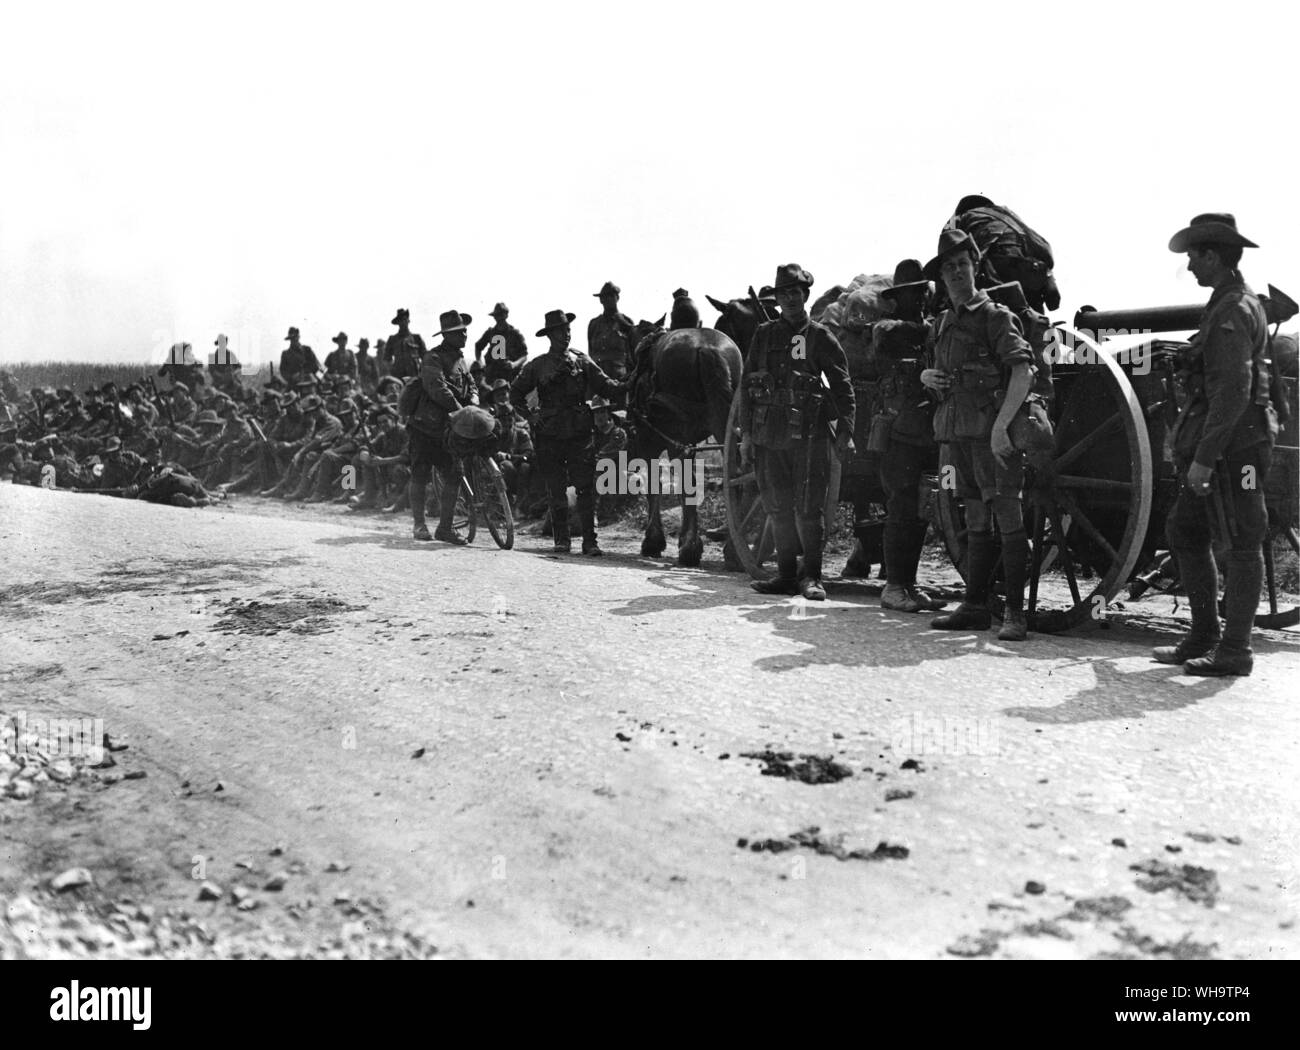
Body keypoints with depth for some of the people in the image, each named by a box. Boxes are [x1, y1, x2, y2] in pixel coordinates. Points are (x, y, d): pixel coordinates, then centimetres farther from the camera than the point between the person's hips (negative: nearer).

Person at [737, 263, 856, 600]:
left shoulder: (820, 337, 4)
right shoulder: (764, 334, 12)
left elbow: (842, 386, 4)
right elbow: (746, 385, 12)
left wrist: (845, 432, -4)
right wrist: (746, 433, 7)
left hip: (808, 433, -3)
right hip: (768, 433, 4)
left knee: (808, 507, -5)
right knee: (778, 508, 7)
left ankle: (811, 576, 4)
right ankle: (786, 575, 15)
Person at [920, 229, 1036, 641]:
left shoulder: (996, 317, -3)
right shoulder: (942, 325, 18)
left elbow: (1023, 373, -14)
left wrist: (1002, 424, -24)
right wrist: (927, 376, 6)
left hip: (992, 433, -7)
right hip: (955, 432, 7)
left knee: (1009, 519, -6)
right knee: (975, 522, 12)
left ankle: (1015, 613, -3)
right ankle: (974, 607, 17)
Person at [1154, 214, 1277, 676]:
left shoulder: (1233, 312, -15)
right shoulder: (1234, 304, 17)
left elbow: (1233, 392, -22)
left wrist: (1204, 456, -24)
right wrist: (1186, 436, 21)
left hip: (1234, 446, -10)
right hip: (1218, 447, 10)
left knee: (1241, 545, -3)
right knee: (1184, 533, 14)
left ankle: (1235, 650, 5)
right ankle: (1203, 636, 20)